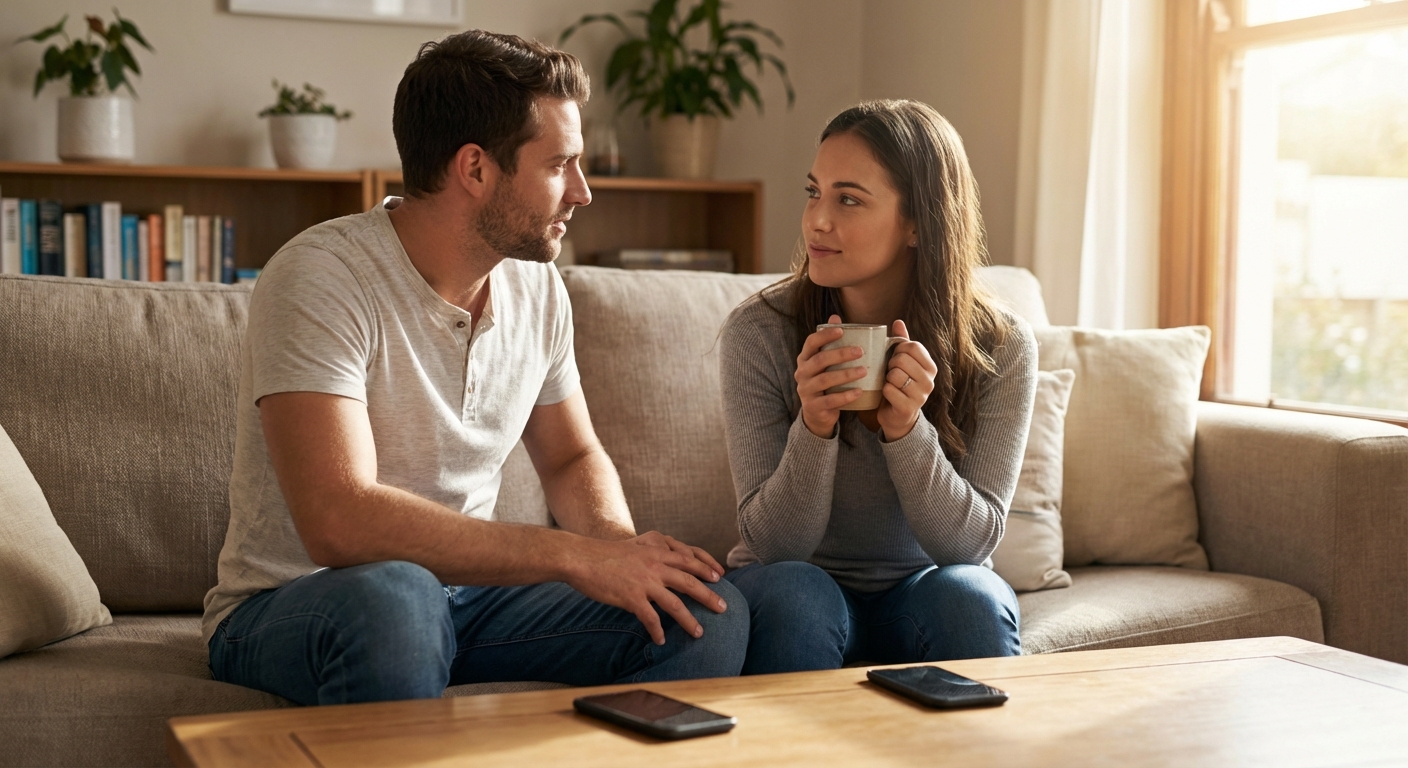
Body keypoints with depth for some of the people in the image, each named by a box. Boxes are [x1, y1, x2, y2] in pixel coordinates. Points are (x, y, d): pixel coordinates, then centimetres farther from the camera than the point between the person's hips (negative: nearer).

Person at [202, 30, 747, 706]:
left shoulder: (536, 287, 2)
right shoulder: (320, 279, -20)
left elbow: (572, 458, 16)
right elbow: (340, 522, -31)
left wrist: (622, 546, -8)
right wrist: (574, 556, -28)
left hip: (467, 592, 6)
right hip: (290, 606, -5)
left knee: (706, 613, -15)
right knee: (392, 598, -41)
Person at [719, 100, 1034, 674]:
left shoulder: (999, 346, -13)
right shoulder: (759, 333, -16)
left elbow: (971, 541, -15)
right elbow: (773, 543, -16)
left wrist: (907, 430, -32)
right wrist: (814, 428, -35)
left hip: (919, 588, 1)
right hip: (800, 583, -1)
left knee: (970, 596, -31)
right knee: (795, 596, -33)